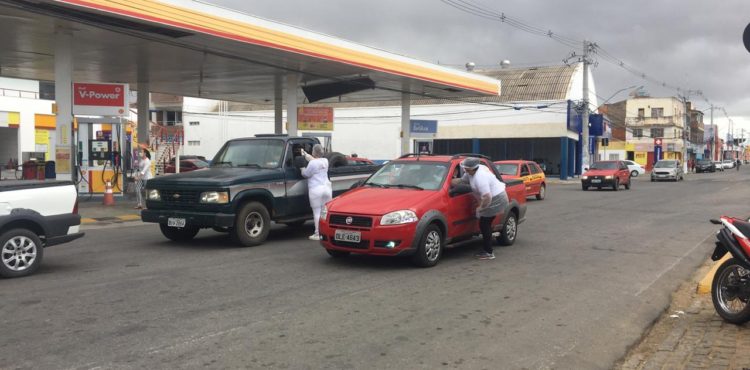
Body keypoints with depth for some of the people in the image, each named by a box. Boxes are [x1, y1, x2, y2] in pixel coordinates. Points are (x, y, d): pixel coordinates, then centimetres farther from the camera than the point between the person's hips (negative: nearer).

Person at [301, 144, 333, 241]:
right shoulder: (325, 161, 9)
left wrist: (303, 169, 18)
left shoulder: (312, 163, -13)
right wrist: (305, 154, 33)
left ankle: (318, 234, -1)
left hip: (316, 189, -6)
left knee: (317, 212, -2)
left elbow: (306, 174, -3)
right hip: (327, 187, 6)